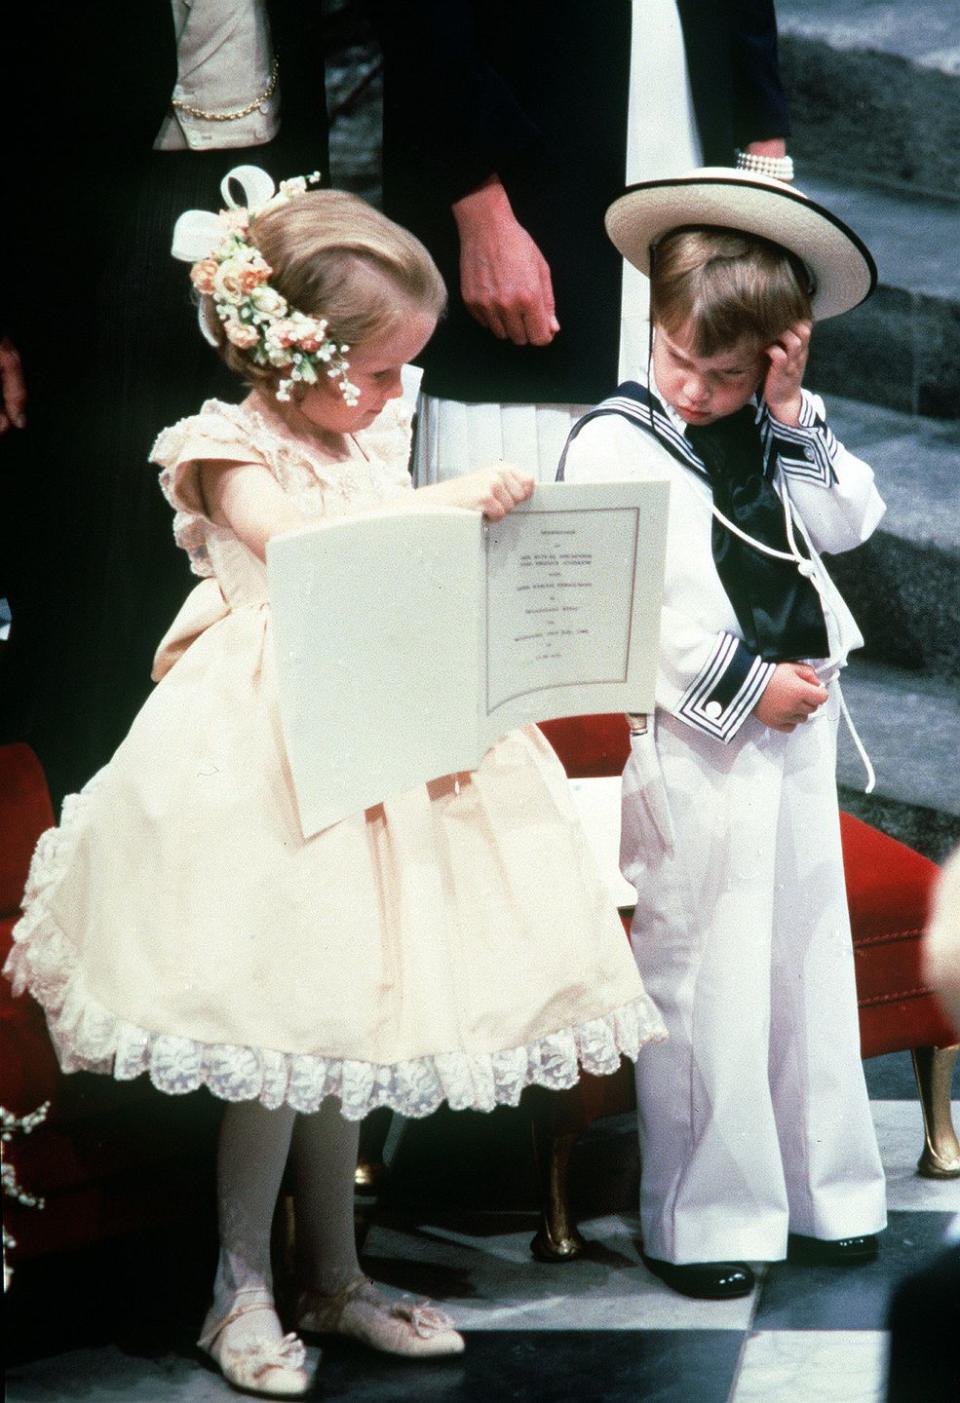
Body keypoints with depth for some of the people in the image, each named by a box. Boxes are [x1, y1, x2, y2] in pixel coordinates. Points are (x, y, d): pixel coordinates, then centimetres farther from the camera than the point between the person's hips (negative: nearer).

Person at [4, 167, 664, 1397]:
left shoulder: (373, 440, 11)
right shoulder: (232, 455, -9)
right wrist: (449, 500, -31)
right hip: (274, 763, -7)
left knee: (343, 1026, 12)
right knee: (281, 1031, -4)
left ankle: (333, 1280, 23)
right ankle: (240, 1293, 10)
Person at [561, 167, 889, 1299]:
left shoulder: (777, 432, 12)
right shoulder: (614, 441, -8)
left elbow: (850, 522, 6)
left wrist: (793, 418, -2)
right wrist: (743, 685, -15)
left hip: (798, 721, 7)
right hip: (694, 740, -7)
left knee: (809, 958, 14)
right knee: (703, 976, -2)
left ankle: (820, 1190, 26)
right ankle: (701, 1221, 9)